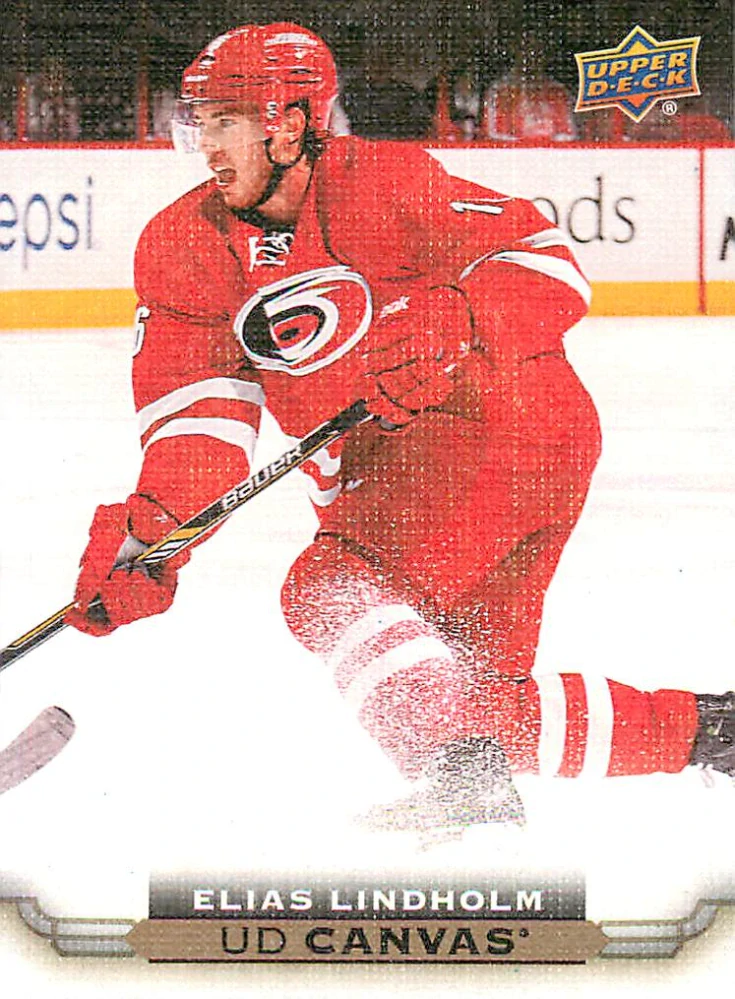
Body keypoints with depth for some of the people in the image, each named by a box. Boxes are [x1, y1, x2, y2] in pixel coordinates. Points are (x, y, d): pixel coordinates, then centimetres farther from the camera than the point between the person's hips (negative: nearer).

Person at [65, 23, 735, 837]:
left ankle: (461, 771, -22)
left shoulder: (383, 184, -13)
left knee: (333, 589, -26)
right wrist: (150, 530, -21)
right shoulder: (187, 245, 2)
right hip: (381, 470, 8)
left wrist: (441, 325, -31)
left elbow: (549, 265, -15)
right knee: (474, 686, 12)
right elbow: (198, 406, -6)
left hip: (511, 426, -8)